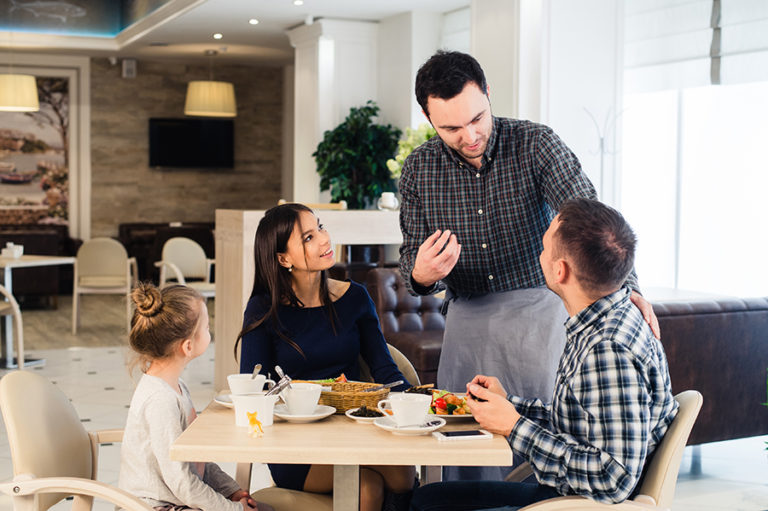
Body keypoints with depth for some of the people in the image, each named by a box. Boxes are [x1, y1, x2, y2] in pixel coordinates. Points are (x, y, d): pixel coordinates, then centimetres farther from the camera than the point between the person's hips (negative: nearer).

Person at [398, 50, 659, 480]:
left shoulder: (536, 145, -10)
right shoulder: (419, 170, -1)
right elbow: (413, 262, 4)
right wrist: (421, 274, -21)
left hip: (539, 310, -2)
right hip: (467, 318, 3)